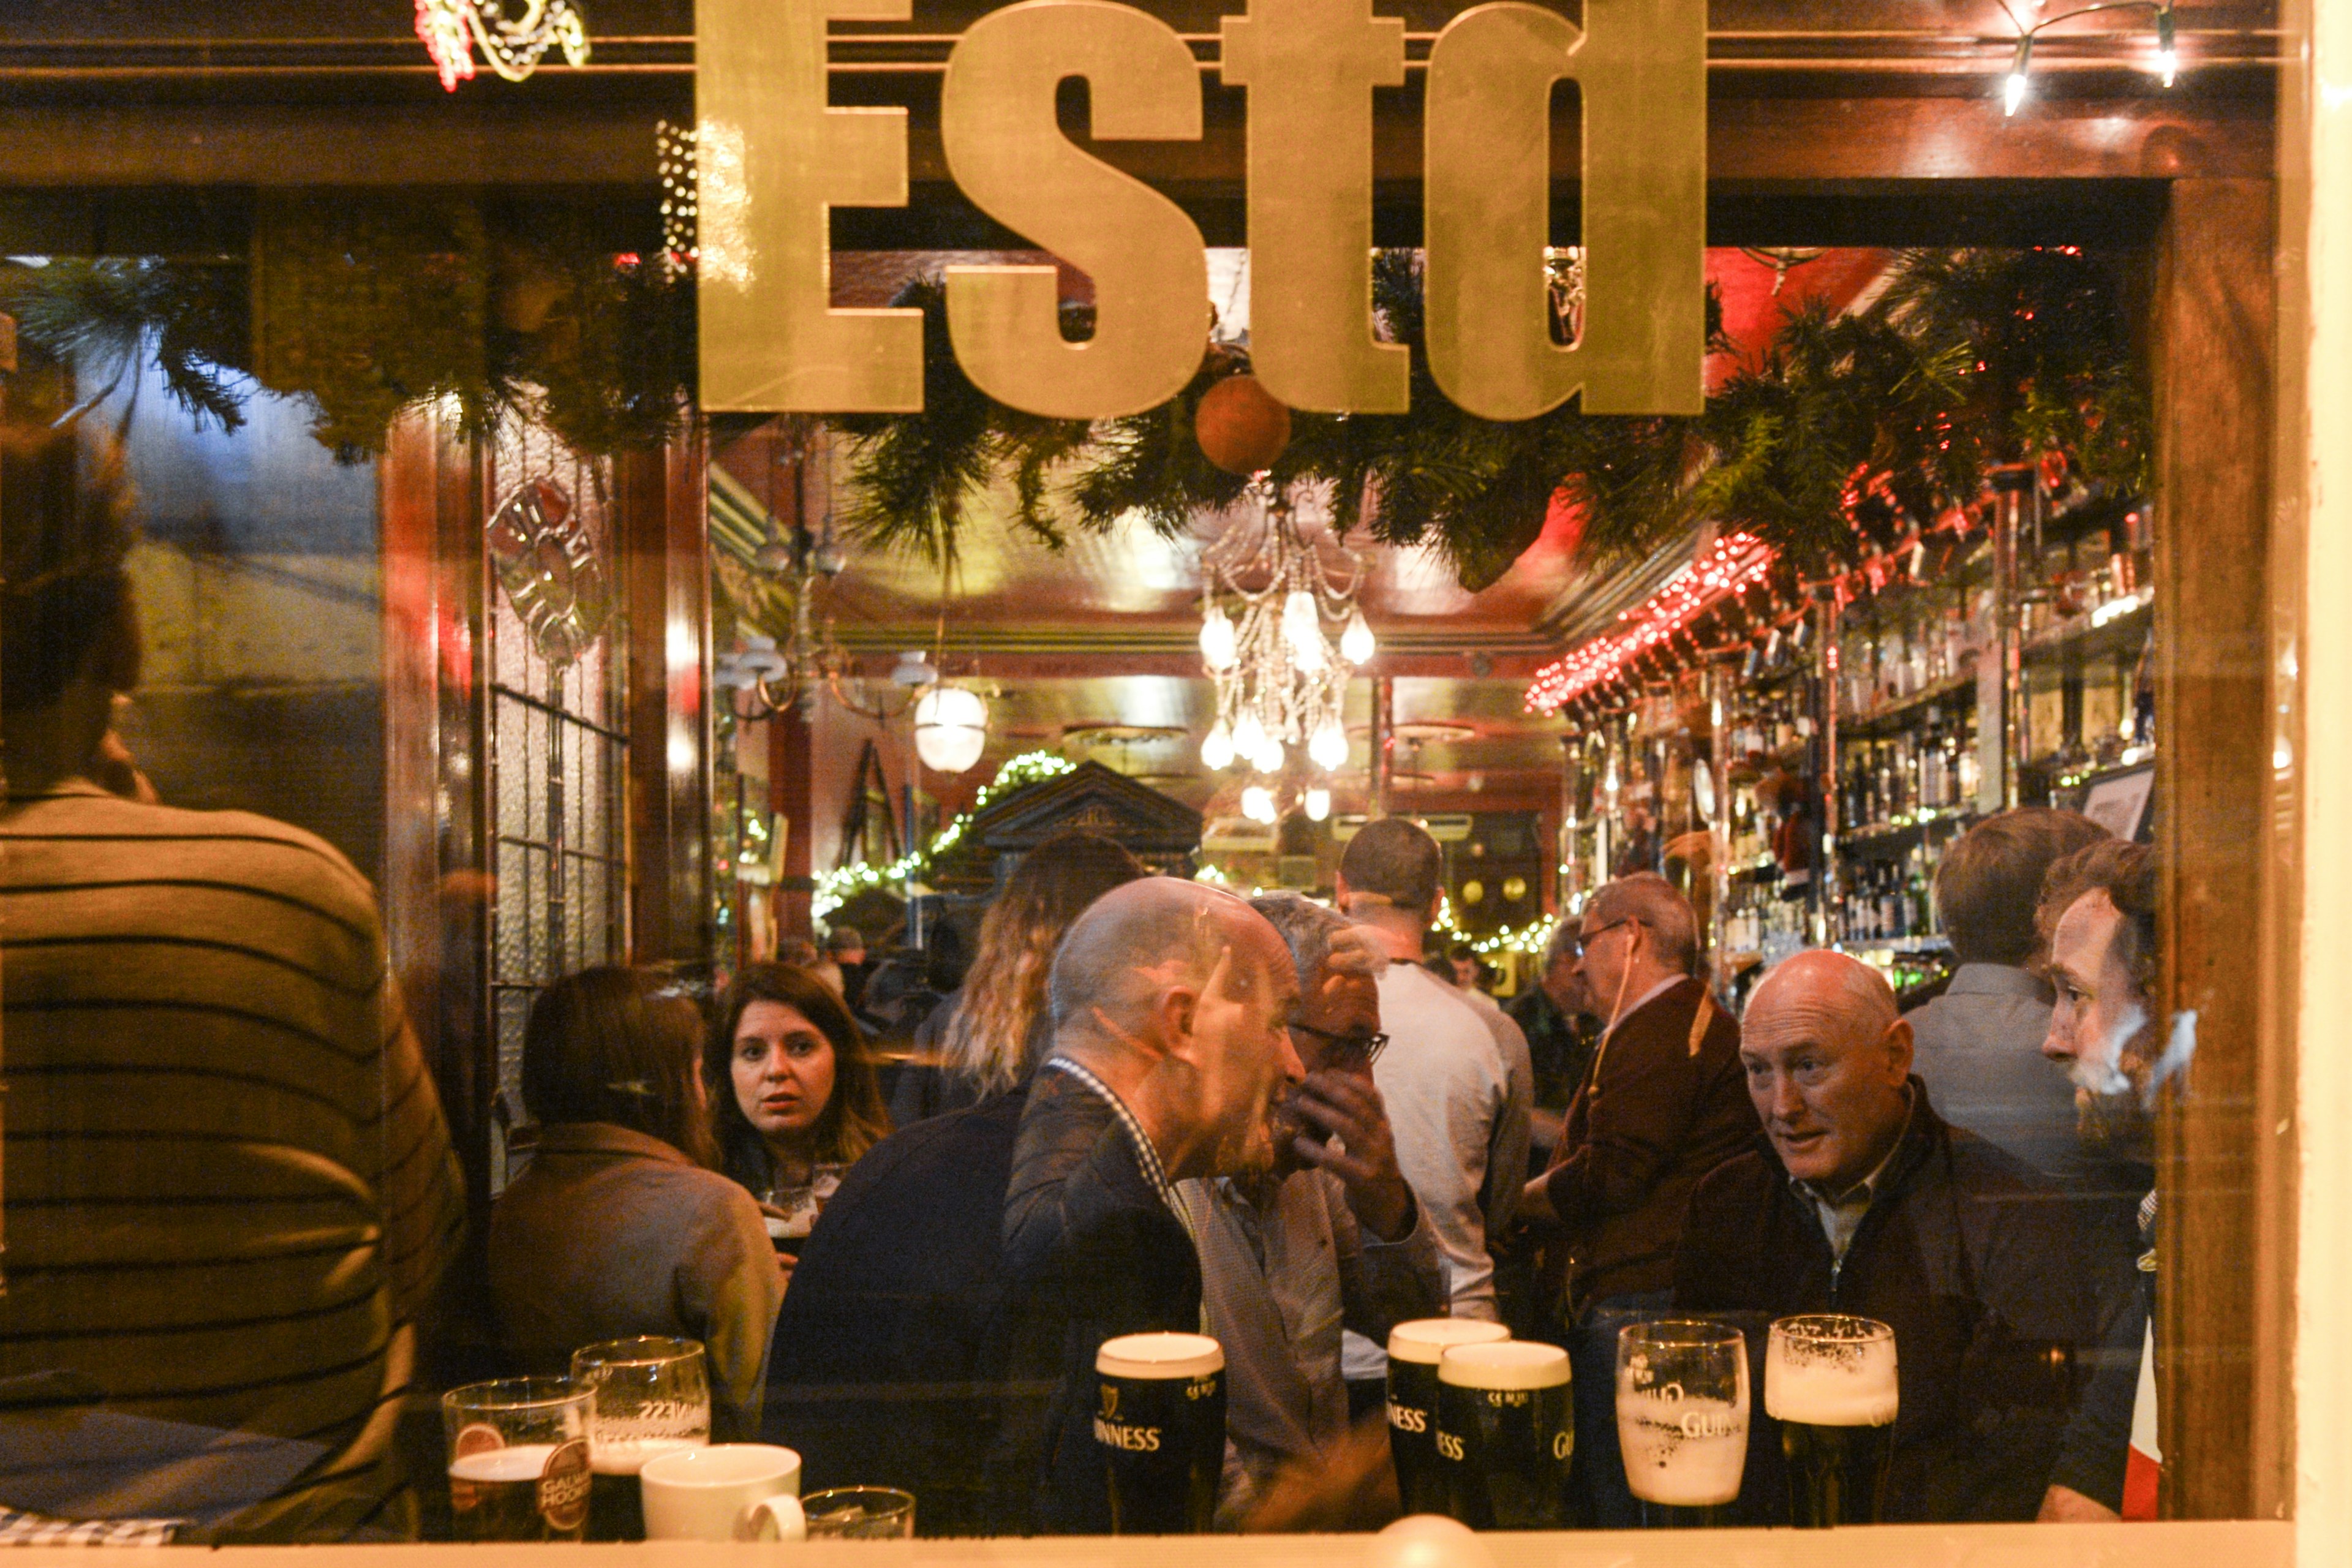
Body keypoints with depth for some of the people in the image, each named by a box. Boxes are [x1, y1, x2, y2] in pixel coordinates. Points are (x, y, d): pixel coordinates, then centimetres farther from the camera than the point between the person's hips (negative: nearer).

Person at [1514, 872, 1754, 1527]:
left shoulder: (1656, 1031, -13)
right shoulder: (1702, 1021, 22)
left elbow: (1612, 1175, -20)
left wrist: (1516, 1201, -4)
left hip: (1636, 1299, -11)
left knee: (1619, 1504, -6)